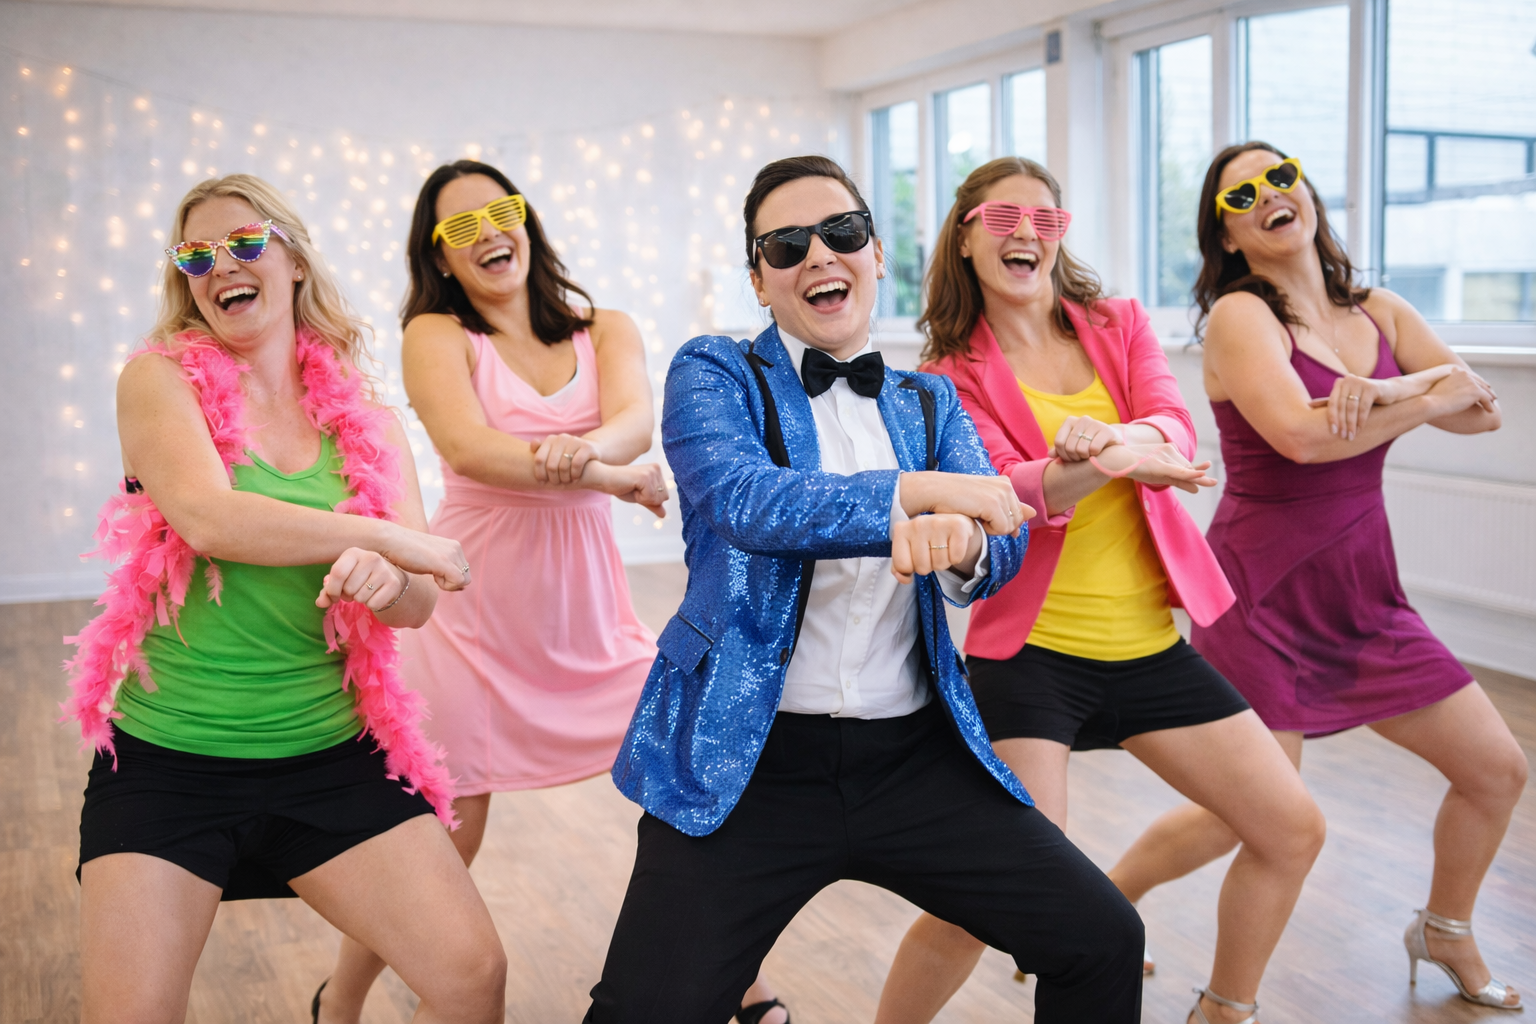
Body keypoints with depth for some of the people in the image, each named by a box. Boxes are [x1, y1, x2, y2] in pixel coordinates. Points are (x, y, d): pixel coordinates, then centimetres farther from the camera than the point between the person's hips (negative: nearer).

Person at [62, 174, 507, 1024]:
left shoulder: (361, 417, 6)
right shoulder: (160, 379, -2)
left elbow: (417, 603, 2)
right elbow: (207, 517, -20)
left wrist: (384, 582, -21)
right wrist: (388, 537, -14)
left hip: (330, 755, 2)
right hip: (167, 763, -2)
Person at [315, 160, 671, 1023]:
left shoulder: (606, 331, 6)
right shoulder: (436, 335, -1)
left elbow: (637, 423, -14)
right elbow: (466, 446, -20)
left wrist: (587, 448, -36)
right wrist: (619, 480, -21)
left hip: (589, 607, 3)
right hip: (475, 611, -3)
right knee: (444, 843, 6)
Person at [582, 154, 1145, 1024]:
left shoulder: (931, 403, 12)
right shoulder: (713, 374, 2)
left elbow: (1004, 543, -3)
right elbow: (744, 500, -17)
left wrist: (956, 542, -26)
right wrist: (911, 493, -24)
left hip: (915, 757, 3)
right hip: (749, 764, -3)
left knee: (1104, 943, 0)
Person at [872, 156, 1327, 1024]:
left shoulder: (1120, 326, 9)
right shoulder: (953, 375, -1)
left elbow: (1176, 432, -10)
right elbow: (1000, 497, -18)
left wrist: (1119, 442, -34)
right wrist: (1095, 465, -39)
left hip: (1150, 643, 5)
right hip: (1031, 649, -5)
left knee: (1294, 832, 7)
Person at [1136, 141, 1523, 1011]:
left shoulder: (1381, 314, 8)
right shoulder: (1239, 315, -11)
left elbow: (1485, 412, -1)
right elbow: (1301, 434, -26)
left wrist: (1392, 388, -21)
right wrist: (1438, 392, -13)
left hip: (1364, 593, 7)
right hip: (1265, 593, -7)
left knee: (1498, 770, 11)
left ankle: (1446, 934, 37)